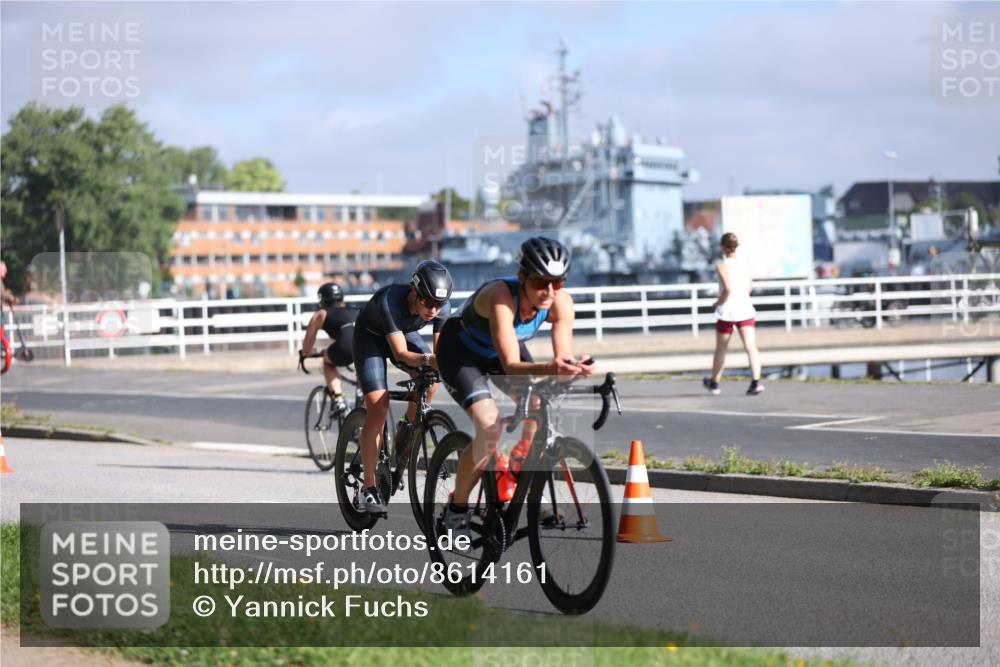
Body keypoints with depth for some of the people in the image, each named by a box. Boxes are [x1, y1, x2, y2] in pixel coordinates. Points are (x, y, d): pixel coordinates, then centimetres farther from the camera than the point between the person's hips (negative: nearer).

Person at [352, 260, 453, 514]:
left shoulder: (442, 308, -26)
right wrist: (428, 359, -56)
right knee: (378, 409, -17)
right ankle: (368, 490, -13)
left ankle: (407, 429, 3)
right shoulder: (390, 301, -39)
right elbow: (401, 353, -40)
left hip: (404, 332, 4)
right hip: (371, 336, -4)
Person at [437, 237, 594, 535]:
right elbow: (511, 365, -45)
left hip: (502, 349, 6)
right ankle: (457, 508, -7)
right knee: (490, 426, -24)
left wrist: (575, 366, -50)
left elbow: (564, 356, -27)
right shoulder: (501, 296, -40)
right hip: (460, 350, -6)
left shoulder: (561, 302, -25)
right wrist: (548, 368, -63)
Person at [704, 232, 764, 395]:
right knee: (751, 347, -7)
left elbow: (728, 288, -21)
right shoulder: (745, 264, 7)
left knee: (720, 349, 14)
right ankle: (756, 381, -24)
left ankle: (714, 383, 29)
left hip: (727, 311, -3)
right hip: (746, 310, 4)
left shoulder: (722, 266, -11)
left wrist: (718, 303, -7)